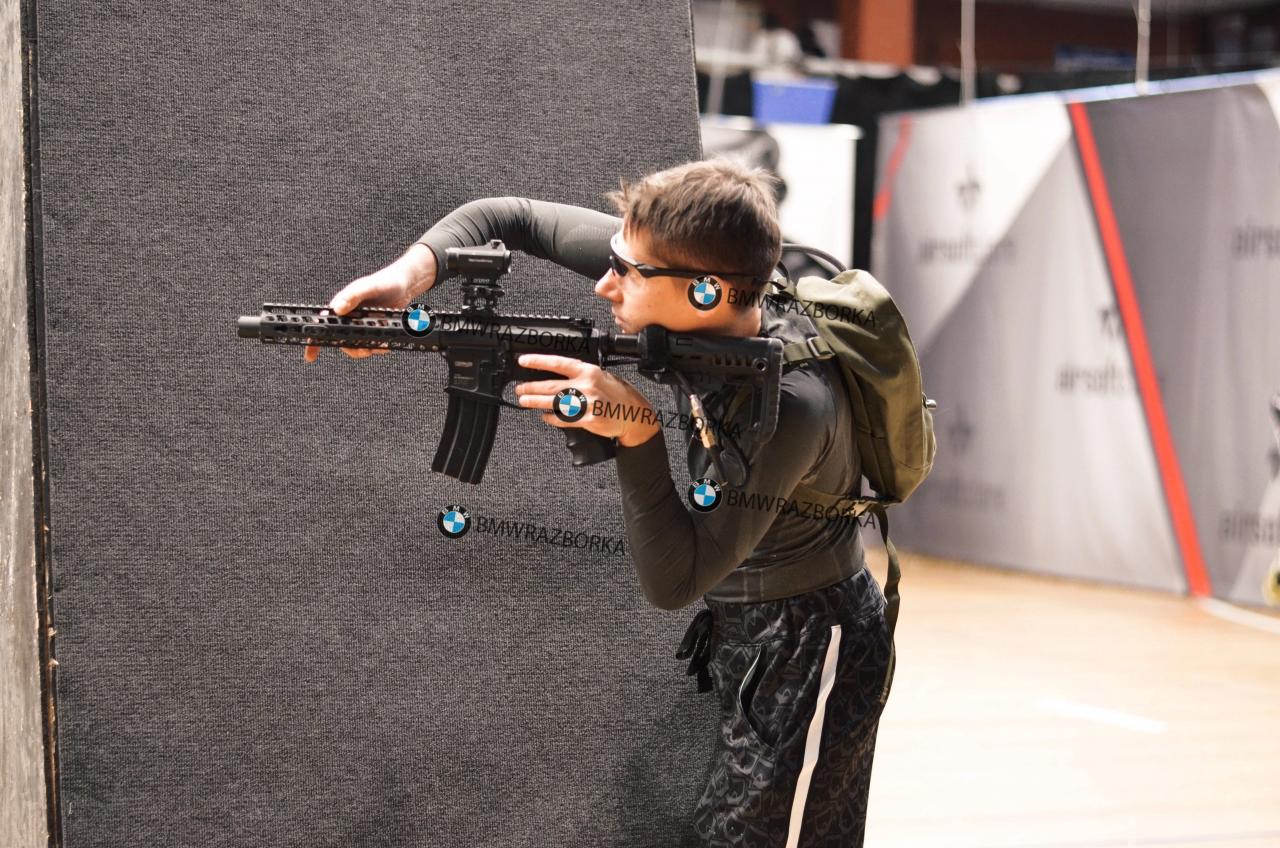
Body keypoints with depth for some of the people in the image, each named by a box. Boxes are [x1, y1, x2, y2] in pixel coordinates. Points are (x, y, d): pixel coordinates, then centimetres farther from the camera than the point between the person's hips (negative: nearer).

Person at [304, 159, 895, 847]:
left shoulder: (790, 405, -35)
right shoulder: (677, 264, -13)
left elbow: (672, 582, -32)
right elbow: (511, 219, -6)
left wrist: (636, 429, -39)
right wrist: (410, 272, -23)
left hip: (807, 656, -9)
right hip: (744, 634, 9)